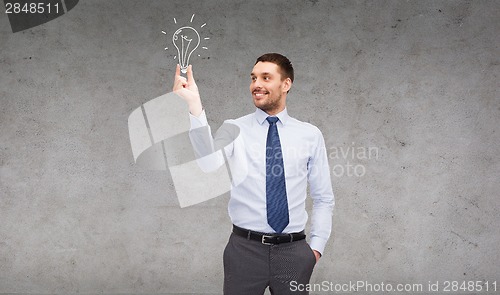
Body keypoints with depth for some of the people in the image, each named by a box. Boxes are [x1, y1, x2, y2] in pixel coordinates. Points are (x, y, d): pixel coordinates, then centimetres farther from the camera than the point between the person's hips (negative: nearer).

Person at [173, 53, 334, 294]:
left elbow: (323, 198, 9)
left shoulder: (310, 135, 4)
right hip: (245, 248, -1)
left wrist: (317, 245, 0)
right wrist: (194, 108, -33)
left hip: (293, 251, 1)